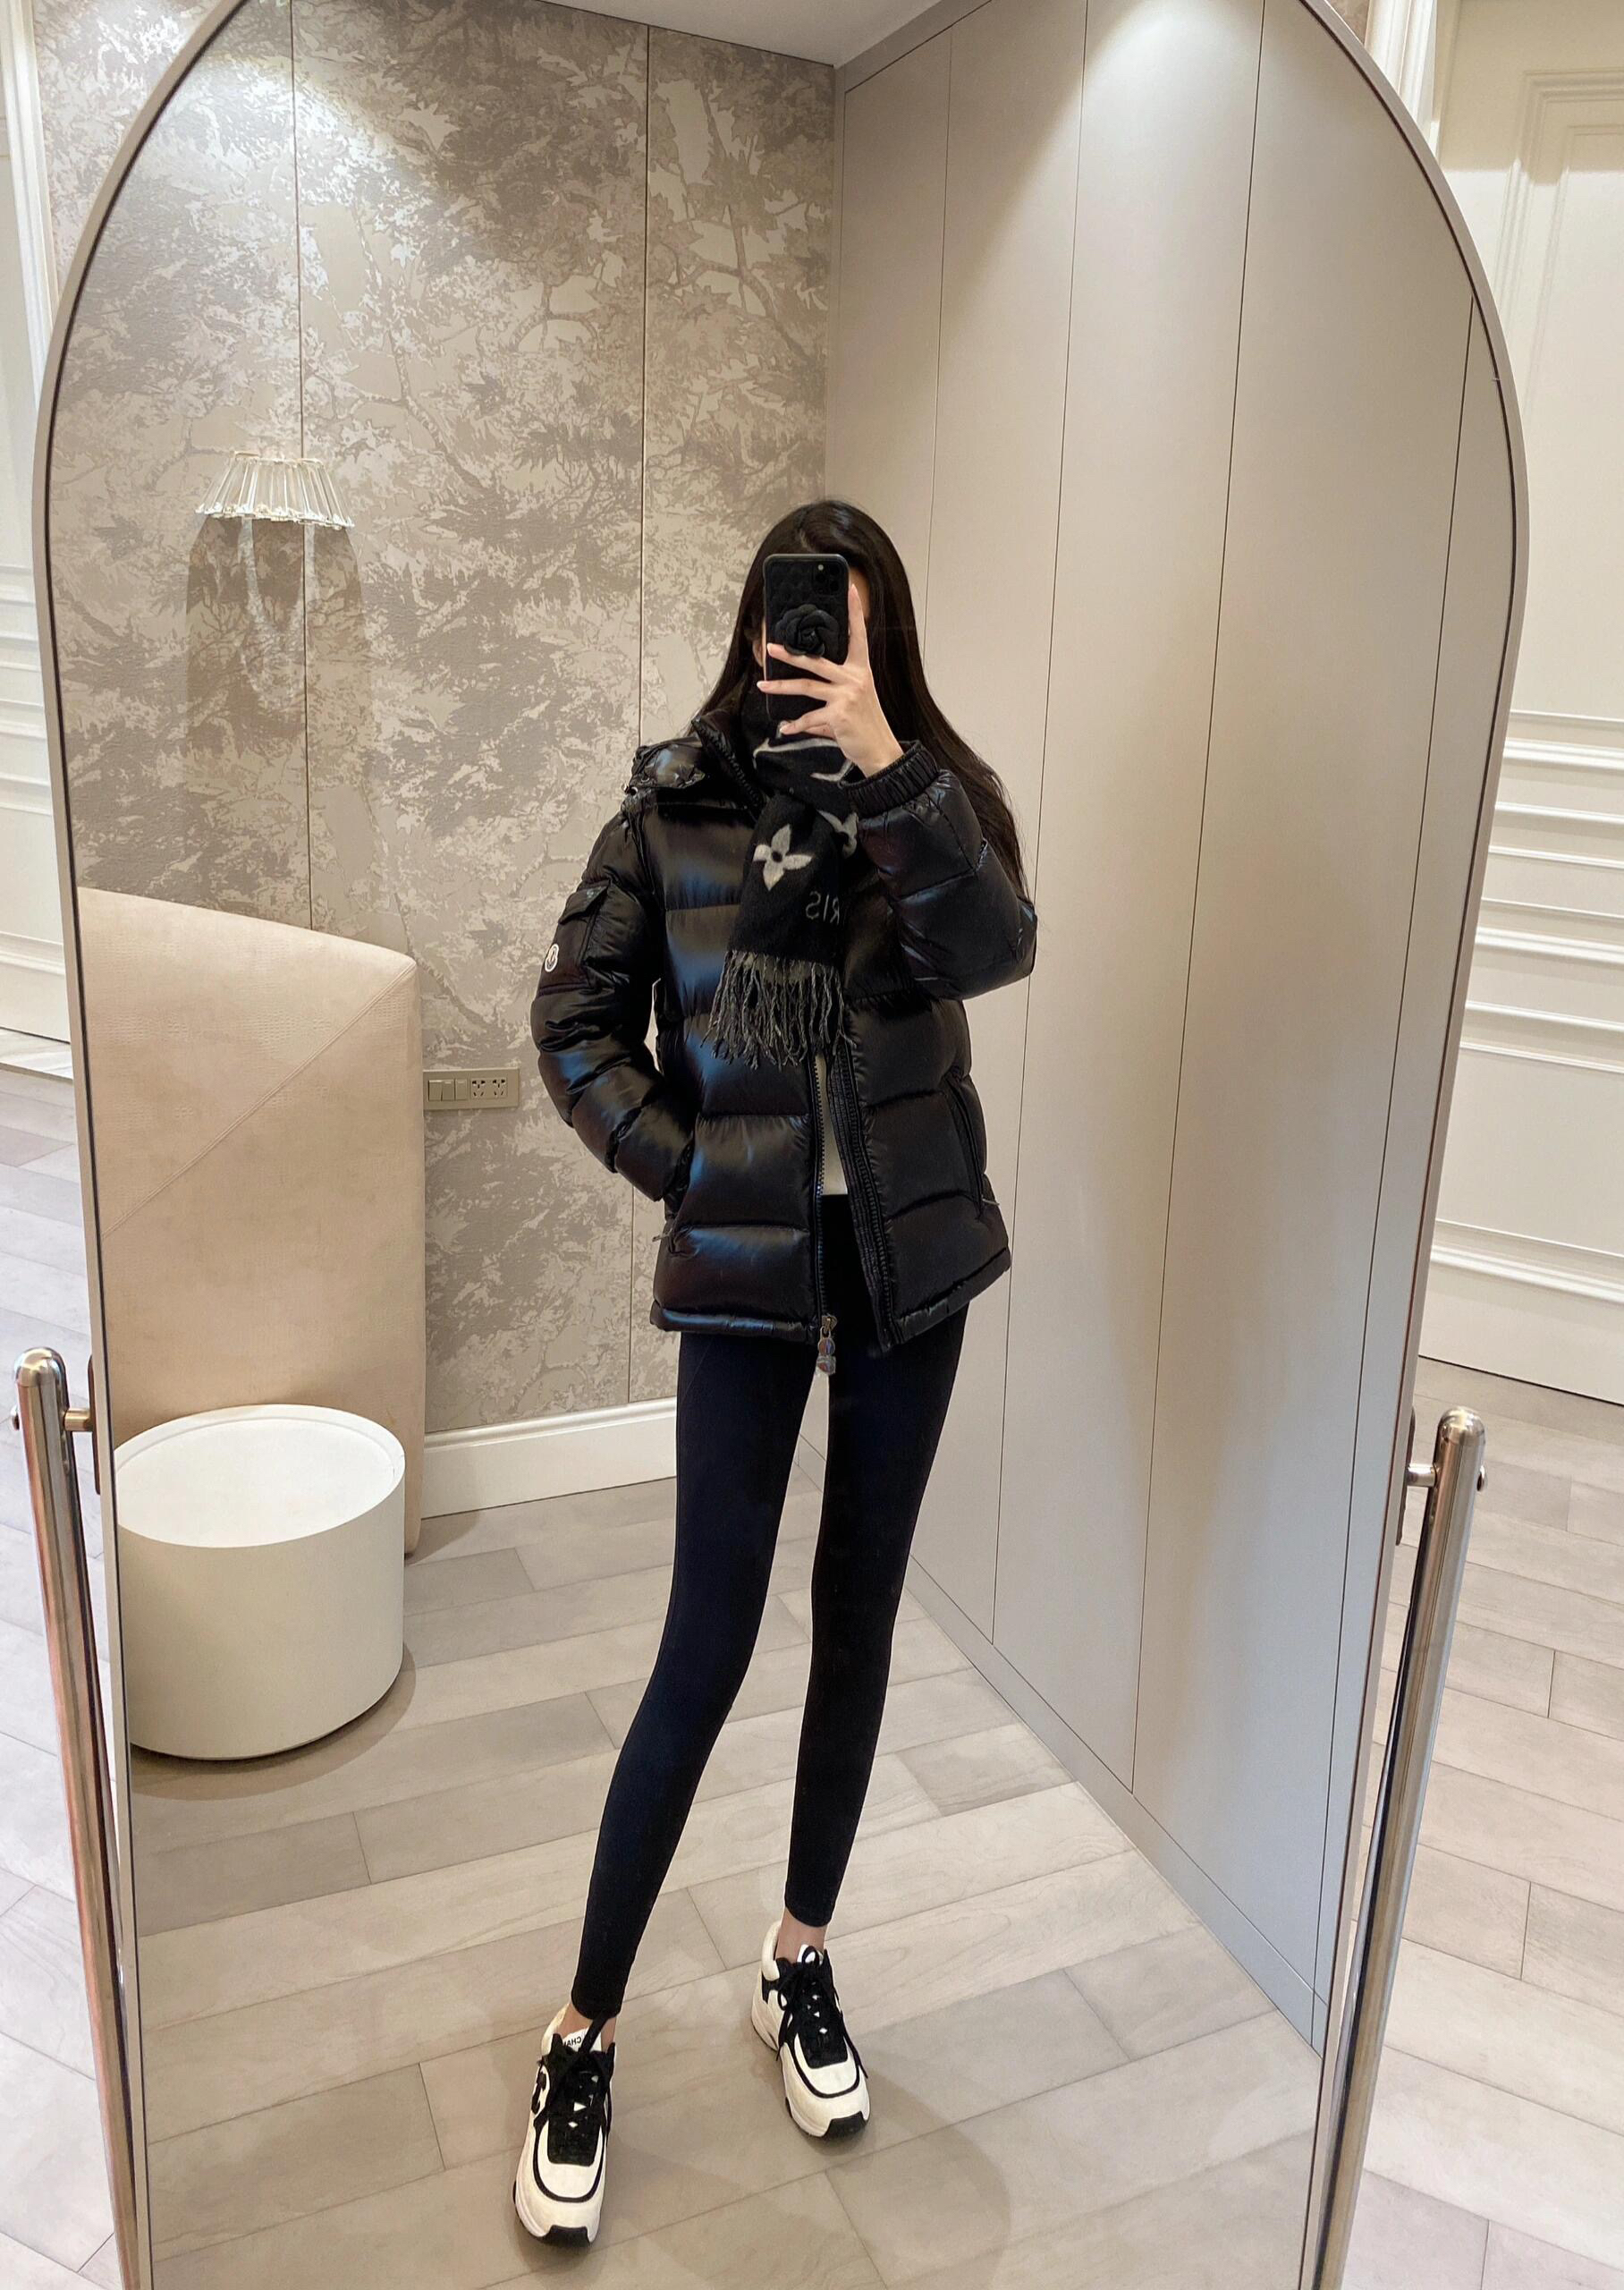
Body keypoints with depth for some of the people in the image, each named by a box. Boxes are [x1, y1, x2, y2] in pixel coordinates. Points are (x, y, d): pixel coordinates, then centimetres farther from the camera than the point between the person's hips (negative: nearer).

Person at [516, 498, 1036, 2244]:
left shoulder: (937, 789, 2)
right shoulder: (676, 804, -1)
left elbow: (994, 950, -18)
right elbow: (574, 1024, 0)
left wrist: (884, 760, -24)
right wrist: (696, 1172, -6)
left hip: (907, 1258, 3)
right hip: (749, 1266, -2)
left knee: (858, 1618, 12)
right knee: (710, 1641, -2)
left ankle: (800, 1965, 34)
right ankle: (583, 2037, 17)